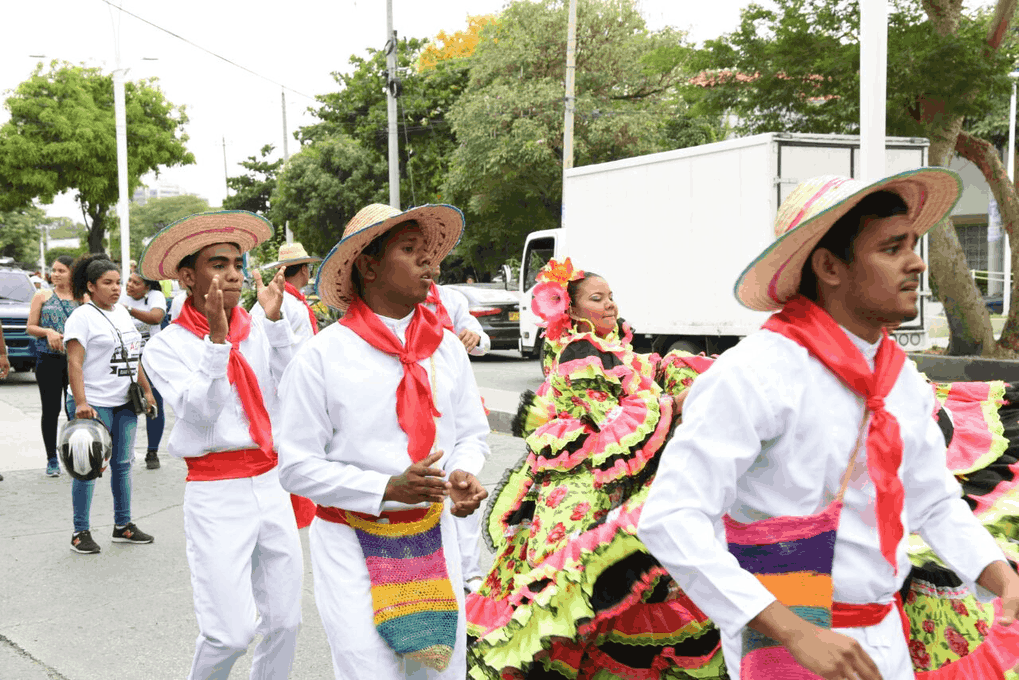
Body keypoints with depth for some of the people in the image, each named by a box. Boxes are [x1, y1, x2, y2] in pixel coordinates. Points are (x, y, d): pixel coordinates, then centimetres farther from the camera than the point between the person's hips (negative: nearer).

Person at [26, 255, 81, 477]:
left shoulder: (81, 299, 7)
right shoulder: (42, 296, 6)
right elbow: (30, 327, 5)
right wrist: (48, 332, -12)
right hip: (48, 359, 0)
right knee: (51, 410, 3)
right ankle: (52, 459, 13)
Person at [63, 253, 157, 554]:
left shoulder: (122, 312, 15)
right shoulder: (82, 317, -8)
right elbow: (74, 363, -15)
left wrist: (146, 390, 18)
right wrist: (81, 403, -23)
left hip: (125, 404, 7)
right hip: (95, 405, -7)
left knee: (123, 464, 12)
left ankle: (123, 525, 21)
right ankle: (80, 532, 9)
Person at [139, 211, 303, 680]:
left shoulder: (257, 331, 7)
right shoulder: (166, 347, -3)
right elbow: (199, 411, -15)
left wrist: (275, 320, -7)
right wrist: (216, 339, -24)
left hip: (271, 482, 5)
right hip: (217, 494, -4)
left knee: (284, 620, 9)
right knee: (233, 631, -9)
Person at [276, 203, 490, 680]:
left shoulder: (447, 349, 4)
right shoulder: (322, 356, -10)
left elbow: (472, 434, 13)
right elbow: (297, 467, -11)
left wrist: (463, 474, -10)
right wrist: (388, 488, -21)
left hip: (433, 536, 5)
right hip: (353, 543, -4)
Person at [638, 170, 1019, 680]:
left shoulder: (905, 382, 3)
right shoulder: (752, 375, -21)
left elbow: (935, 502, 15)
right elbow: (669, 518, -26)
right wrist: (795, 633, -29)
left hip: (885, 638, 7)